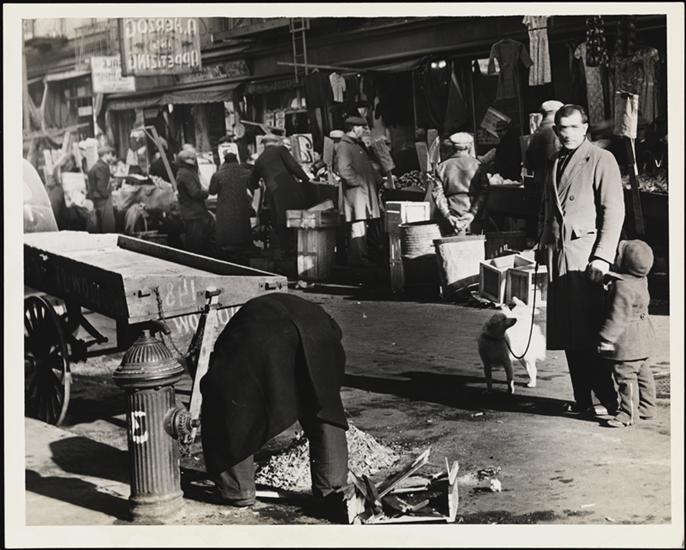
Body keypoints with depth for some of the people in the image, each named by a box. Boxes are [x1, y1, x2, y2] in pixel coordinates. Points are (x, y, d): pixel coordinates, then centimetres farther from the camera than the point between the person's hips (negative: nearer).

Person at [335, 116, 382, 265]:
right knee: (359, 229, -11)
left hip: (366, 193, 10)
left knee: (370, 226, 11)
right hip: (356, 194, -10)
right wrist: (359, 182, -17)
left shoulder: (359, 145, 22)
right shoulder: (344, 146, -11)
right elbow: (344, 170, -24)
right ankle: (360, 260, -9)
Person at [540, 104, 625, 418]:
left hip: (586, 258, -6)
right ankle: (582, 399, 14)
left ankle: (606, 400, 1)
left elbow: (613, 211, -8)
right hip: (558, 259, 6)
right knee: (568, 334, 6)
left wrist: (602, 258, -15)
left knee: (590, 333, -7)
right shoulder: (555, 165, 20)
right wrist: (544, 245, 12)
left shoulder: (601, 160, -1)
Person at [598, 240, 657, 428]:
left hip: (628, 342, -10)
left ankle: (628, 413, 3)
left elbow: (618, 317, -26)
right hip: (642, 339, 11)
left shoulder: (623, 287, -25)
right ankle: (646, 408, 29)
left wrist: (606, 338, -21)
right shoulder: (640, 280, 4)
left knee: (625, 375, -3)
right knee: (642, 373, 18)